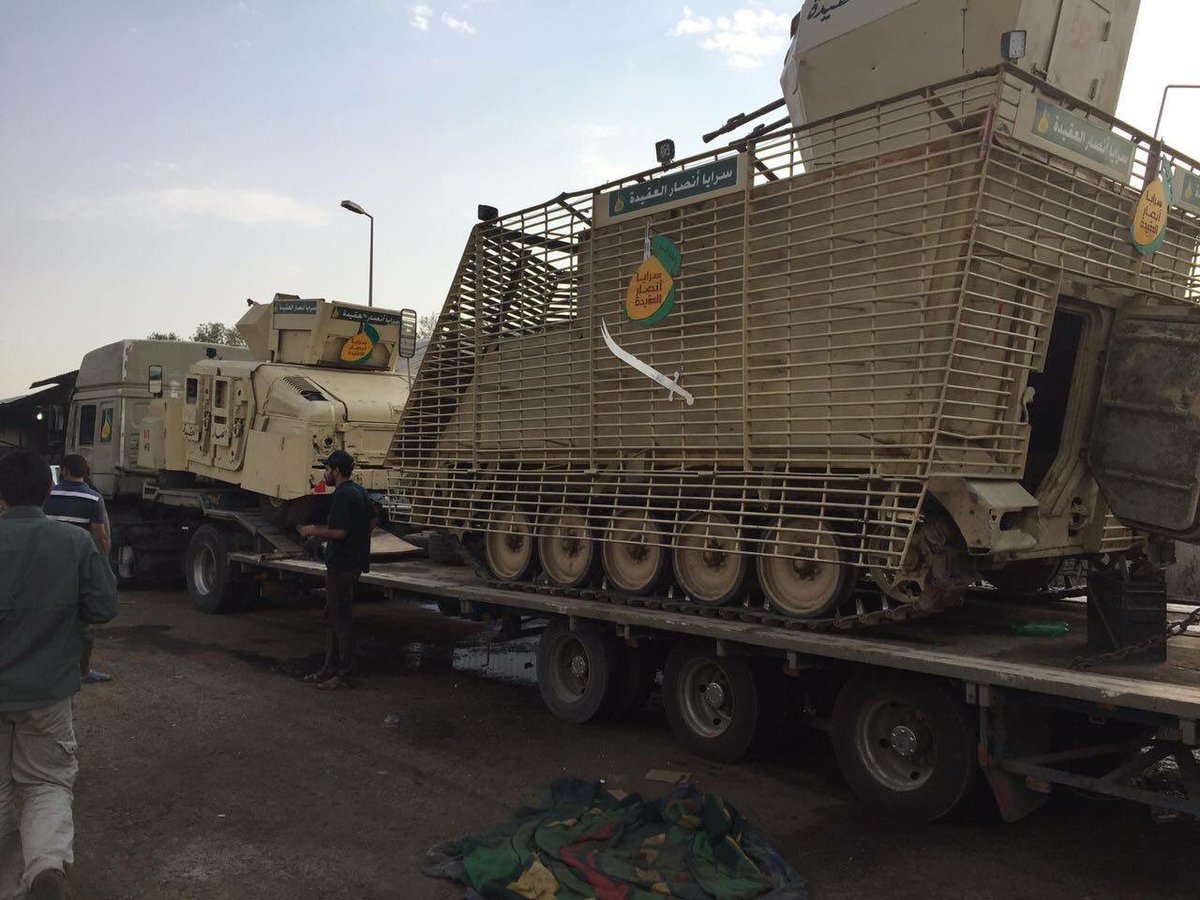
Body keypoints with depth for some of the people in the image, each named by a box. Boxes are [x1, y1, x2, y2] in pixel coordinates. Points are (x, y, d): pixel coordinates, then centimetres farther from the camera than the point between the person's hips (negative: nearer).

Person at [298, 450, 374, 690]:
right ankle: (331, 667, 24)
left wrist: (313, 530, -11)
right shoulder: (359, 491, 13)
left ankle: (344, 675, 2)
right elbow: (372, 521, 21)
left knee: (342, 619, -4)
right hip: (355, 560, 10)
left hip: (342, 565, -10)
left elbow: (339, 532, -25)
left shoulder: (342, 496, -18)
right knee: (332, 616, 17)